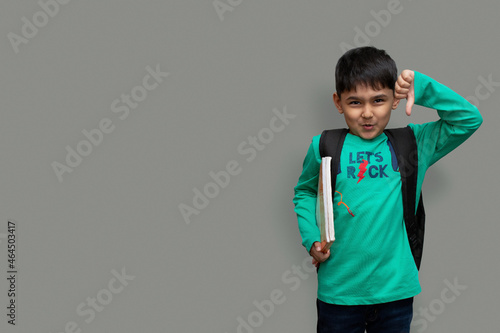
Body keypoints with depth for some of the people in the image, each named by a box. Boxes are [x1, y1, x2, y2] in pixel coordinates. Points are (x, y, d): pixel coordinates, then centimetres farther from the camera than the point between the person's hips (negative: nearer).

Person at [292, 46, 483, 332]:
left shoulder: (412, 143, 0)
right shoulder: (324, 147, -2)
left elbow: (469, 119, -3)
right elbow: (304, 192, 12)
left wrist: (421, 86, -11)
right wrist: (311, 238, -2)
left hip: (396, 289, 1)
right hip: (338, 291, -1)